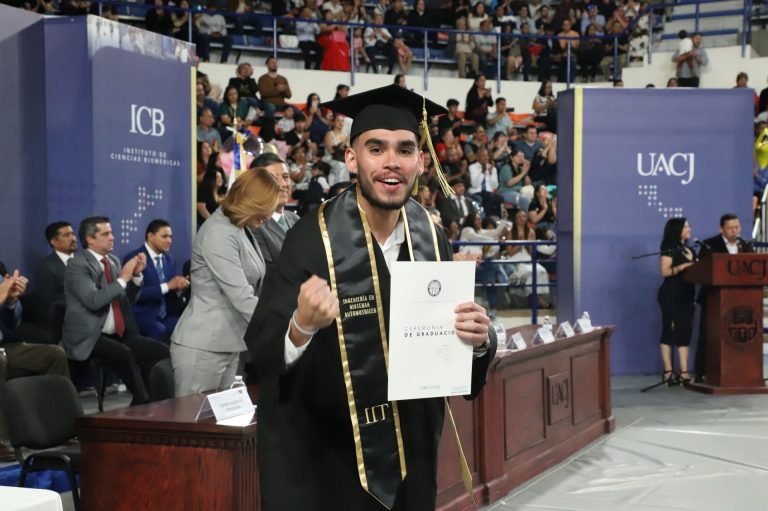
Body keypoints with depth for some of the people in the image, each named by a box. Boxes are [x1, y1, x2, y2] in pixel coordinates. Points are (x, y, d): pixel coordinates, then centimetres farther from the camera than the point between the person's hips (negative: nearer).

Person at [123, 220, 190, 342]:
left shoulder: (169, 259, 15)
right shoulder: (133, 258, -6)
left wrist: (178, 287, -6)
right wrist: (167, 286, -20)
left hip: (166, 316, 6)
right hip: (142, 316, -5)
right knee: (160, 331, -35)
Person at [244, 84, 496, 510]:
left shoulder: (430, 239, -1)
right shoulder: (312, 238, -16)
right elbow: (262, 349, -20)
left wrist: (479, 339, -17)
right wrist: (301, 326, -40)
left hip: (408, 455, 5)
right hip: (321, 458, -4)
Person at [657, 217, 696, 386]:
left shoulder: (690, 250, 17)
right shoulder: (669, 249, -6)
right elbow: (665, 271, -16)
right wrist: (684, 266, -23)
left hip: (687, 294, 8)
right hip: (671, 295, -8)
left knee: (685, 332, 4)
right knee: (670, 331, -5)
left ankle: (684, 372, 4)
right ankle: (668, 372, -2)